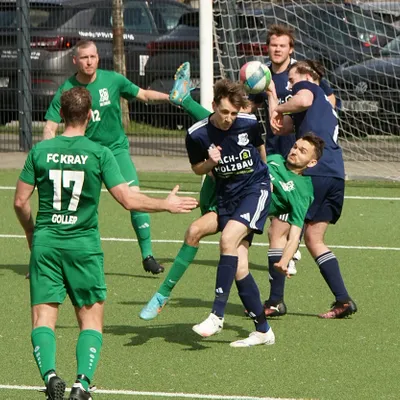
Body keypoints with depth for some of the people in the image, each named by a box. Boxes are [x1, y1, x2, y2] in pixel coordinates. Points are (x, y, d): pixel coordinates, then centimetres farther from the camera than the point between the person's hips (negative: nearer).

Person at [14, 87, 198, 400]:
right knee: (91, 319, 7)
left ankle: (49, 373, -22)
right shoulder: (99, 153, -5)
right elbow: (128, 199, -7)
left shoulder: (40, 151, 1)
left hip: (45, 243, 1)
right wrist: (167, 205, 8)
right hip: (84, 245, -1)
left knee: (43, 317, 3)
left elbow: (20, 201, 4)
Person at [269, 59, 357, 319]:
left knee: (281, 232, 1)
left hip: (313, 172, -8)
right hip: (336, 176, 8)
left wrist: (279, 109, -4)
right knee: (313, 239, 14)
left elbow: (303, 100, -20)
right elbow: (281, 128, 26)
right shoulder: (326, 104, 31)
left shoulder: (308, 88, 8)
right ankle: (343, 300, 4)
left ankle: (276, 301, 0)